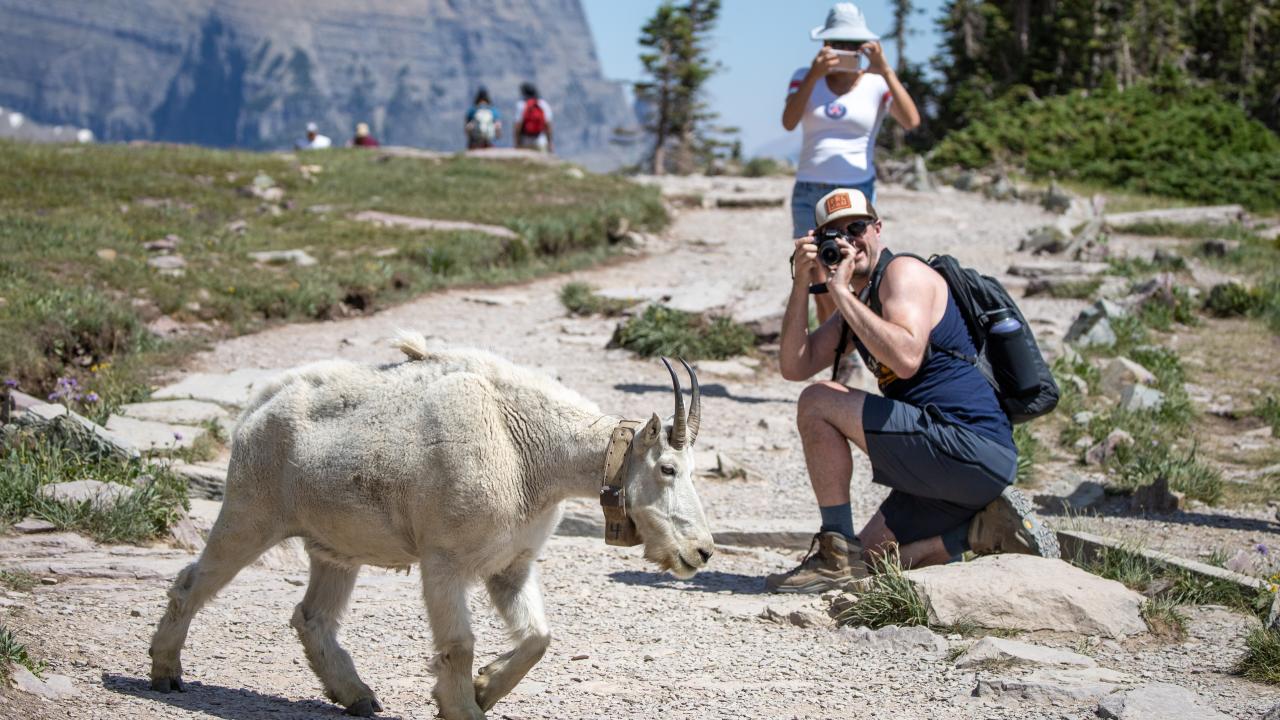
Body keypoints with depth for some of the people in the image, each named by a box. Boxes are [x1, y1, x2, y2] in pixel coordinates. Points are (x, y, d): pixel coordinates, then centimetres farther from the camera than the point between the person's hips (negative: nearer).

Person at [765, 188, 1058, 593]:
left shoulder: (903, 272, -7)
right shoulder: (857, 301, 21)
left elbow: (906, 359, -26)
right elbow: (795, 367, 11)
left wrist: (841, 292, -19)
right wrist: (802, 283, 3)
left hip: (970, 447, -10)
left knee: (818, 403, -15)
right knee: (872, 560, 17)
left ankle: (836, 552, -11)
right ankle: (988, 526, 10)